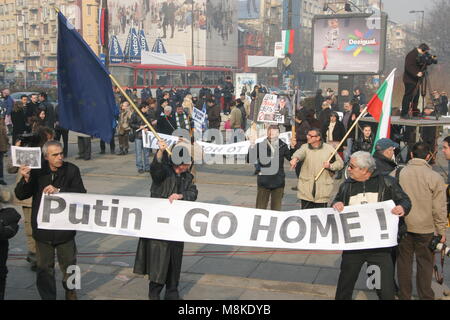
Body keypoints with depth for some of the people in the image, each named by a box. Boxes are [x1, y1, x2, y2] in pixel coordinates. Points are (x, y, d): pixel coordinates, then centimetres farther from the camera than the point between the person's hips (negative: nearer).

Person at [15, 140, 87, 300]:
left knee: (68, 264, 15)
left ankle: (70, 290, 40)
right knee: (44, 266, 10)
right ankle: (47, 296, 27)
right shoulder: (37, 171, -4)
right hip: (42, 227, 1)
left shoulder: (72, 170, -7)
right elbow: (20, 195, -2)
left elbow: (81, 193, -15)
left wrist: (58, 191, -27)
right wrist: (26, 179, -21)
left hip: (65, 227, 0)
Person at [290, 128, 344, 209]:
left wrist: (330, 166, -10)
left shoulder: (329, 149, 4)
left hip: (323, 190, 0)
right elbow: (299, 153, -21)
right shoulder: (305, 147, 3)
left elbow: (340, 163, 9)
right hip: (306, 190, 1)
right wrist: (295, 158, -43)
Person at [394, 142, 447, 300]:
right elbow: (439, 208, -7)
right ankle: (425, 296, 19)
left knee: (404, 262, 13)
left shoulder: (397, 173, -6)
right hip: (426, 228, -2)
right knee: (425, 263, 11)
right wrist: (442, 231, 3)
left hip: (402, 227, 2)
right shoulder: (435, 177, -11)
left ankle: (404, 295, 23)